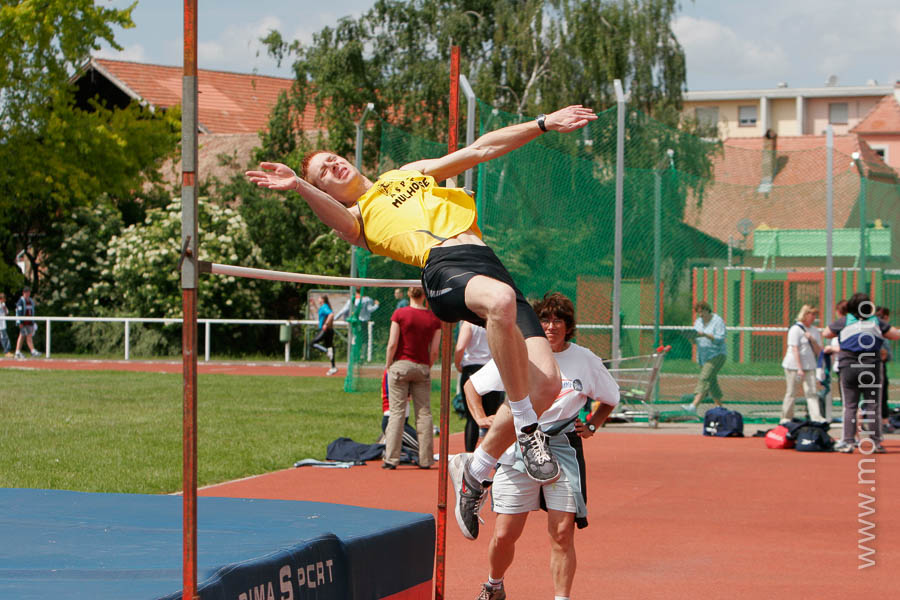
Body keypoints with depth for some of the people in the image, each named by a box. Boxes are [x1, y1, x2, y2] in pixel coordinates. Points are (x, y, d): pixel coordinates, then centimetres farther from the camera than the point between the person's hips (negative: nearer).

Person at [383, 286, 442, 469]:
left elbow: (392, 344, -9)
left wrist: (388, 365, 4)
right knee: (424, 413, 6)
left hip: (401, 365, -2)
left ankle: (391, 458, -6)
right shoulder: (434, 319, 0)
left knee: (397, 412, -2)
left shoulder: (399, 314, -5)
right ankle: (425, 459, 6)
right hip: (422, 368, 2)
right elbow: (435, 351, 0)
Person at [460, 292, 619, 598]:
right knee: (504, 535, 1)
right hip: (517, 451, 0)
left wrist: (591, 426, 6)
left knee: (562, 533, -8)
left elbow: (610, 399, 19)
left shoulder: (585, 361, 2)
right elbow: (472, 385, 11)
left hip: (563, 451, 0)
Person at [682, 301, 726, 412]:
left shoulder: (718, 321, -9)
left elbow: (720, 339, -17)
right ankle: (719, 406, 23)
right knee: (712, 382, 11)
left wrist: (705, 335, -27)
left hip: (716, 355, -8)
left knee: (705, 379, -20)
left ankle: (694, 406, -33)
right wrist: (692, 337, -10)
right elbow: (694, 340, 14)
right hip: (703, 356, 8)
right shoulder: (698, 321, 12)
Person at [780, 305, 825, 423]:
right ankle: (786, 418, 10)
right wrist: (799, 369, -19)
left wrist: (812, 340, -8)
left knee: (812, 392, -8)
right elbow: (795, 350, -12)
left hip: (809, 367, 5)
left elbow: (819, 352, 11)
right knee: (791, 393, 0)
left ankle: (816, 417, -16)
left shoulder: (815, 331, 13)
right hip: (794, 366, -5)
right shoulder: (796, 329, -6)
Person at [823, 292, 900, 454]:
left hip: (849, 368, 0)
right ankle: (875, 442, 4)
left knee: (850, 406, 3)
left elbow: (826, 333, 13)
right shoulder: (876, 322, 2)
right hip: (872, 368, 0)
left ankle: (848, 441, -2)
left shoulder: (844, 322, 0)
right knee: (873, 406, 5)